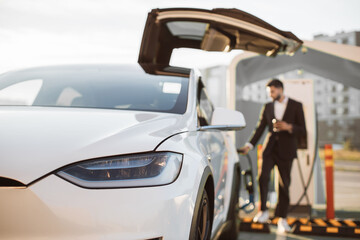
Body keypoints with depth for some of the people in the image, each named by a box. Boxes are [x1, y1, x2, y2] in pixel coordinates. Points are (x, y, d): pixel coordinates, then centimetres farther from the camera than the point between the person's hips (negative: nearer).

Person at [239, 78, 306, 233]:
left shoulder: (296, 106, 2)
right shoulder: (267, 107, 11)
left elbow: (303, 130, 0)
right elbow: (260, 128, 11)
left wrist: (288, 127, -18)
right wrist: (250, 145, -1)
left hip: (286, 151, -2)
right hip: (270, 149, 2)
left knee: (284, 185, 2)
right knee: (263, 177, -16)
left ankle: (282, 219, 15)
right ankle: (263, 212, -1)